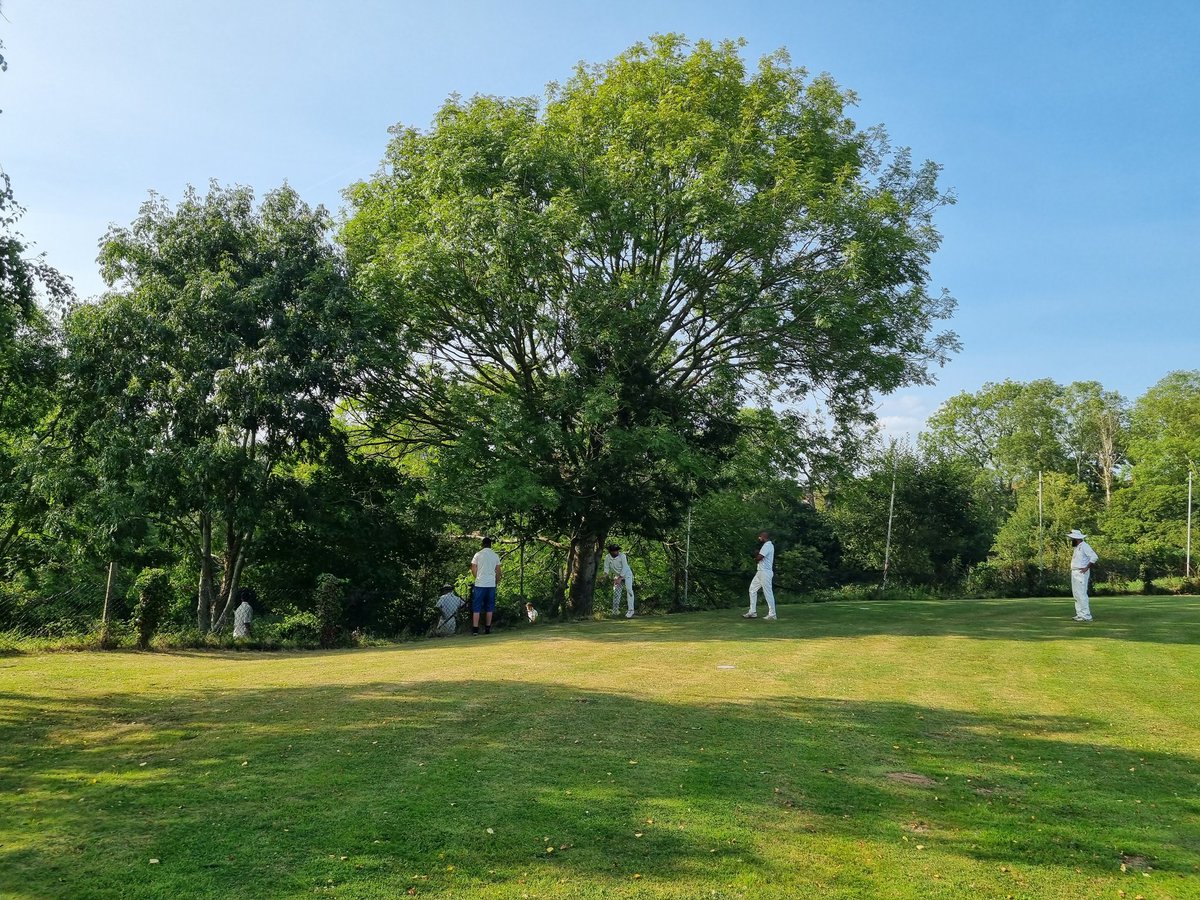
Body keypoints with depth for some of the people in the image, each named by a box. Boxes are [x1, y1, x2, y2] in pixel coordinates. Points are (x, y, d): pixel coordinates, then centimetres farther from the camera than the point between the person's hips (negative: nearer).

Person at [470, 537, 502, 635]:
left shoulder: (478, 555, -2)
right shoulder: (495, 556, 5)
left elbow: (473, 570, 0)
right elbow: (498, 571, 6)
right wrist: (497, 581, 19)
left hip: (480, 584, -2)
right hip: (491, 584, 2)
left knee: (476, 608, 1)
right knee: (489, 608, 10)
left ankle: (475, 629, -4)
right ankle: (487, 629, 10)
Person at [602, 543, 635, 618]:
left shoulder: (622, 556, -21)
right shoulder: (607, 558, -11)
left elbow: (625, 568, -21)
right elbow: (606, 568, -5)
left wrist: (620, 578, -25)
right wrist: (605, 574, -27)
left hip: (626, 574, -4)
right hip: (617, 576, 4)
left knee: (629, 590, -20)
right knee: (616, 592, 4)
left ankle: (631, 610, -26)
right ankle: (615, 611, 17)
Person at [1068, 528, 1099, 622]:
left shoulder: (1084, 546, -13)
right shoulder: (1077, 547, 17)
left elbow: (1094, 557, -21)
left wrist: (1087, 568, -20)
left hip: (1081, 573, -10)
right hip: (1075, 573, 10)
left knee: (1081, 594, -11)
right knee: (1076, 594, 12)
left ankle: (1086, 616, -10)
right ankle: (1080, 614, 18)